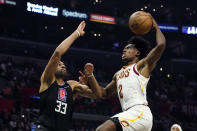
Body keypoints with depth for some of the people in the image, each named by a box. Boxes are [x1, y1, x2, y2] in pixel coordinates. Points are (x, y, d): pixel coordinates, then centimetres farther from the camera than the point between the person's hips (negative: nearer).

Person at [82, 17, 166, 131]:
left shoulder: (142, 66, 7)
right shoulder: (118, 74, 29)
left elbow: (161, 45, -7)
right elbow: (103, 94, 31)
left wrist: (156, 27, 10)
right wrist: (90, 76, 19)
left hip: (140, 113, -9)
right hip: (129, 114, 9)